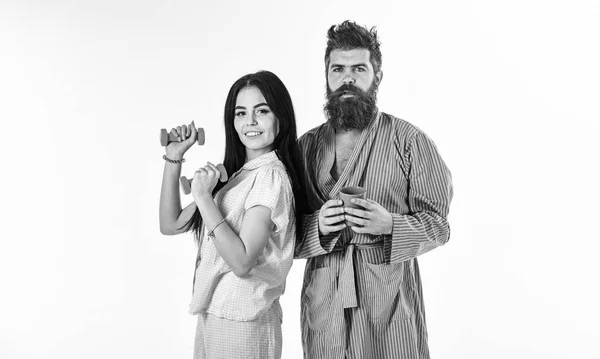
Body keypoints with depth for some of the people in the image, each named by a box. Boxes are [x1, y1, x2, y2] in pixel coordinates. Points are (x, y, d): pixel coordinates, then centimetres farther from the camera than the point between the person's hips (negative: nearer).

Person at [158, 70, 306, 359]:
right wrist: (174, 158, 2)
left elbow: (242, 263, -24)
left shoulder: (271, 176, -17)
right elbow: (171, 225, 7)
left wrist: (204, 199, -22)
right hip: (213, 313, 7)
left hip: (241, 321, -7)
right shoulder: (235, 173, 6)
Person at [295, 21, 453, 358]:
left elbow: (438, 224, -4)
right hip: (323, 303, 3)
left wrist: (390, 224, -21)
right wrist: (317, 226, -15)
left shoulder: (409, 140, -4)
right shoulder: (306, 146, 6)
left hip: (390, 298, -2)